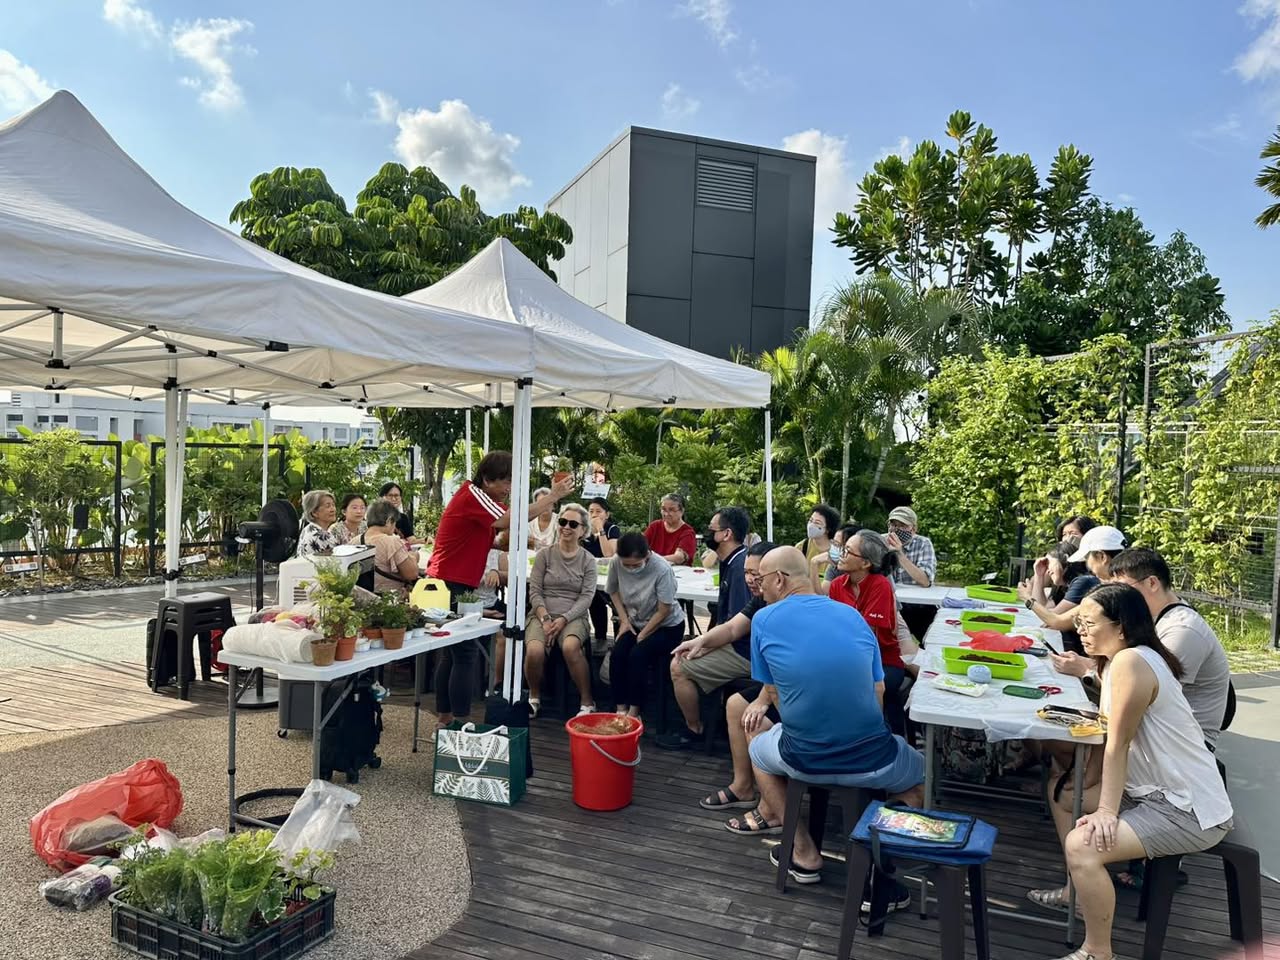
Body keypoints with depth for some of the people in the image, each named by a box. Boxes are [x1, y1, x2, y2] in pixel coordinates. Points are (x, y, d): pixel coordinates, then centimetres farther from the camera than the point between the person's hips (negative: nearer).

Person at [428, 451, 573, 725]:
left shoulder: (481, 497, 13)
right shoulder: (472, 496, -16)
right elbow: (512, 521, -27)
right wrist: (552, 496, -20)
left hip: (453, 584, 10)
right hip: (451, 585, -10)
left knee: (451, 654, 13)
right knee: (464, 654, -8)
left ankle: (446, 720, 20)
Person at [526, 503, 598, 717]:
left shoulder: (588, 561, 7)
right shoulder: (545, 554, 7)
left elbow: (586, 597, -2)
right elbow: (534, 591, 2)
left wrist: (563, 619, -15)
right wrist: (545, 619, -13)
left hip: (574, 617, -1)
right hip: (542, 614, 1)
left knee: (570, 647, -35)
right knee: (534, 651, -30)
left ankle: (587, 702, -16)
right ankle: (534, 697, 0)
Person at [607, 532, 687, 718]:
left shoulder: (662, 569, -28)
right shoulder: (616, 564, -15)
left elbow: (663, 611, -20)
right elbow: (613, 591, 6)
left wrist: (642, 636, -14)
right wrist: (624, 620, -4)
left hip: (667, 626, -4)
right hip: (635, 623, 5)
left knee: (637, 655, -27)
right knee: (617, 654, -20)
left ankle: (634, 711, -15)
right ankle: (621, 708, -10)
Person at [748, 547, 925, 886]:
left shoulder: (764, 620, -3)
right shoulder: (852, 615, 5)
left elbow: (772, 693, 5)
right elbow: (878, 691, 11)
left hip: (802, 760, -1)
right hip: (871, 761, 1)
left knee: (757, 745, 32)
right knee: (921, 774, 32)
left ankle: (805, 853, 26)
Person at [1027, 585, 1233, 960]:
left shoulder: (1131, 662, -23)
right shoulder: (1115, 660, 7)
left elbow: (1118, 744, -21)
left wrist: (1107, 812, -18)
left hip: (1189, 810, -11)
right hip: (1155, 791, 11)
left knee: (1083, 845, -26)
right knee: (1062, 794, 21)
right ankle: (1078, 890, 34)